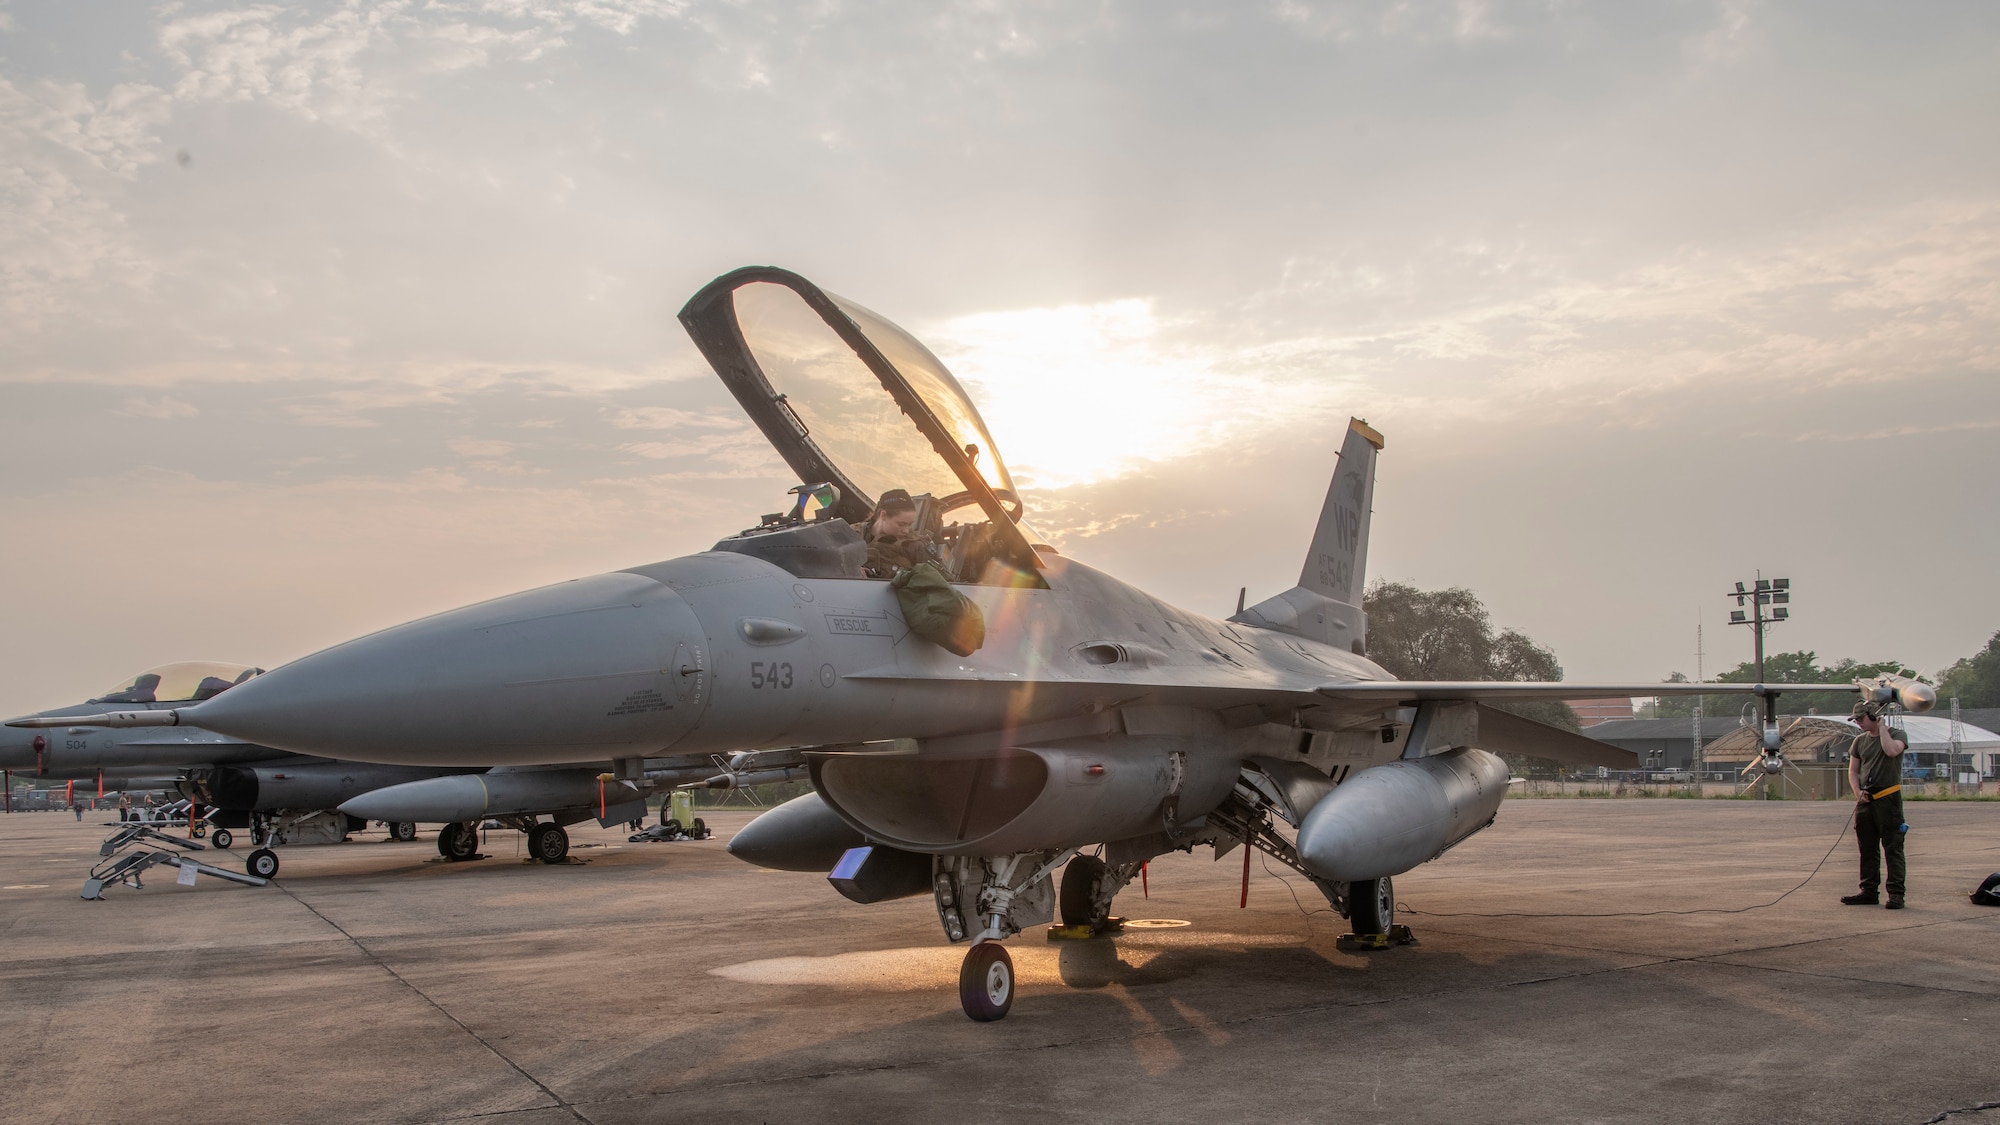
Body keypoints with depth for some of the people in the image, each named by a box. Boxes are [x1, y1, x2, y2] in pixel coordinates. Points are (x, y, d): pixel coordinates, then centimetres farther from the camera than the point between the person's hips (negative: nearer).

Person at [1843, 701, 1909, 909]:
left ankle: (1896, 893, -5)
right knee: (1867, 849, 9)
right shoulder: (1860, 740, 15)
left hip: (1888, 798, -6)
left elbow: (1891, 750, -23)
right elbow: (1853, 770, 16)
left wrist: (1882, 727, -10)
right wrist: (1858, 792, 0)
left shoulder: (1897, 734, -1)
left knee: (1892, 848, -6)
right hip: (1865, 800, 6)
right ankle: (1869, 891, 15)